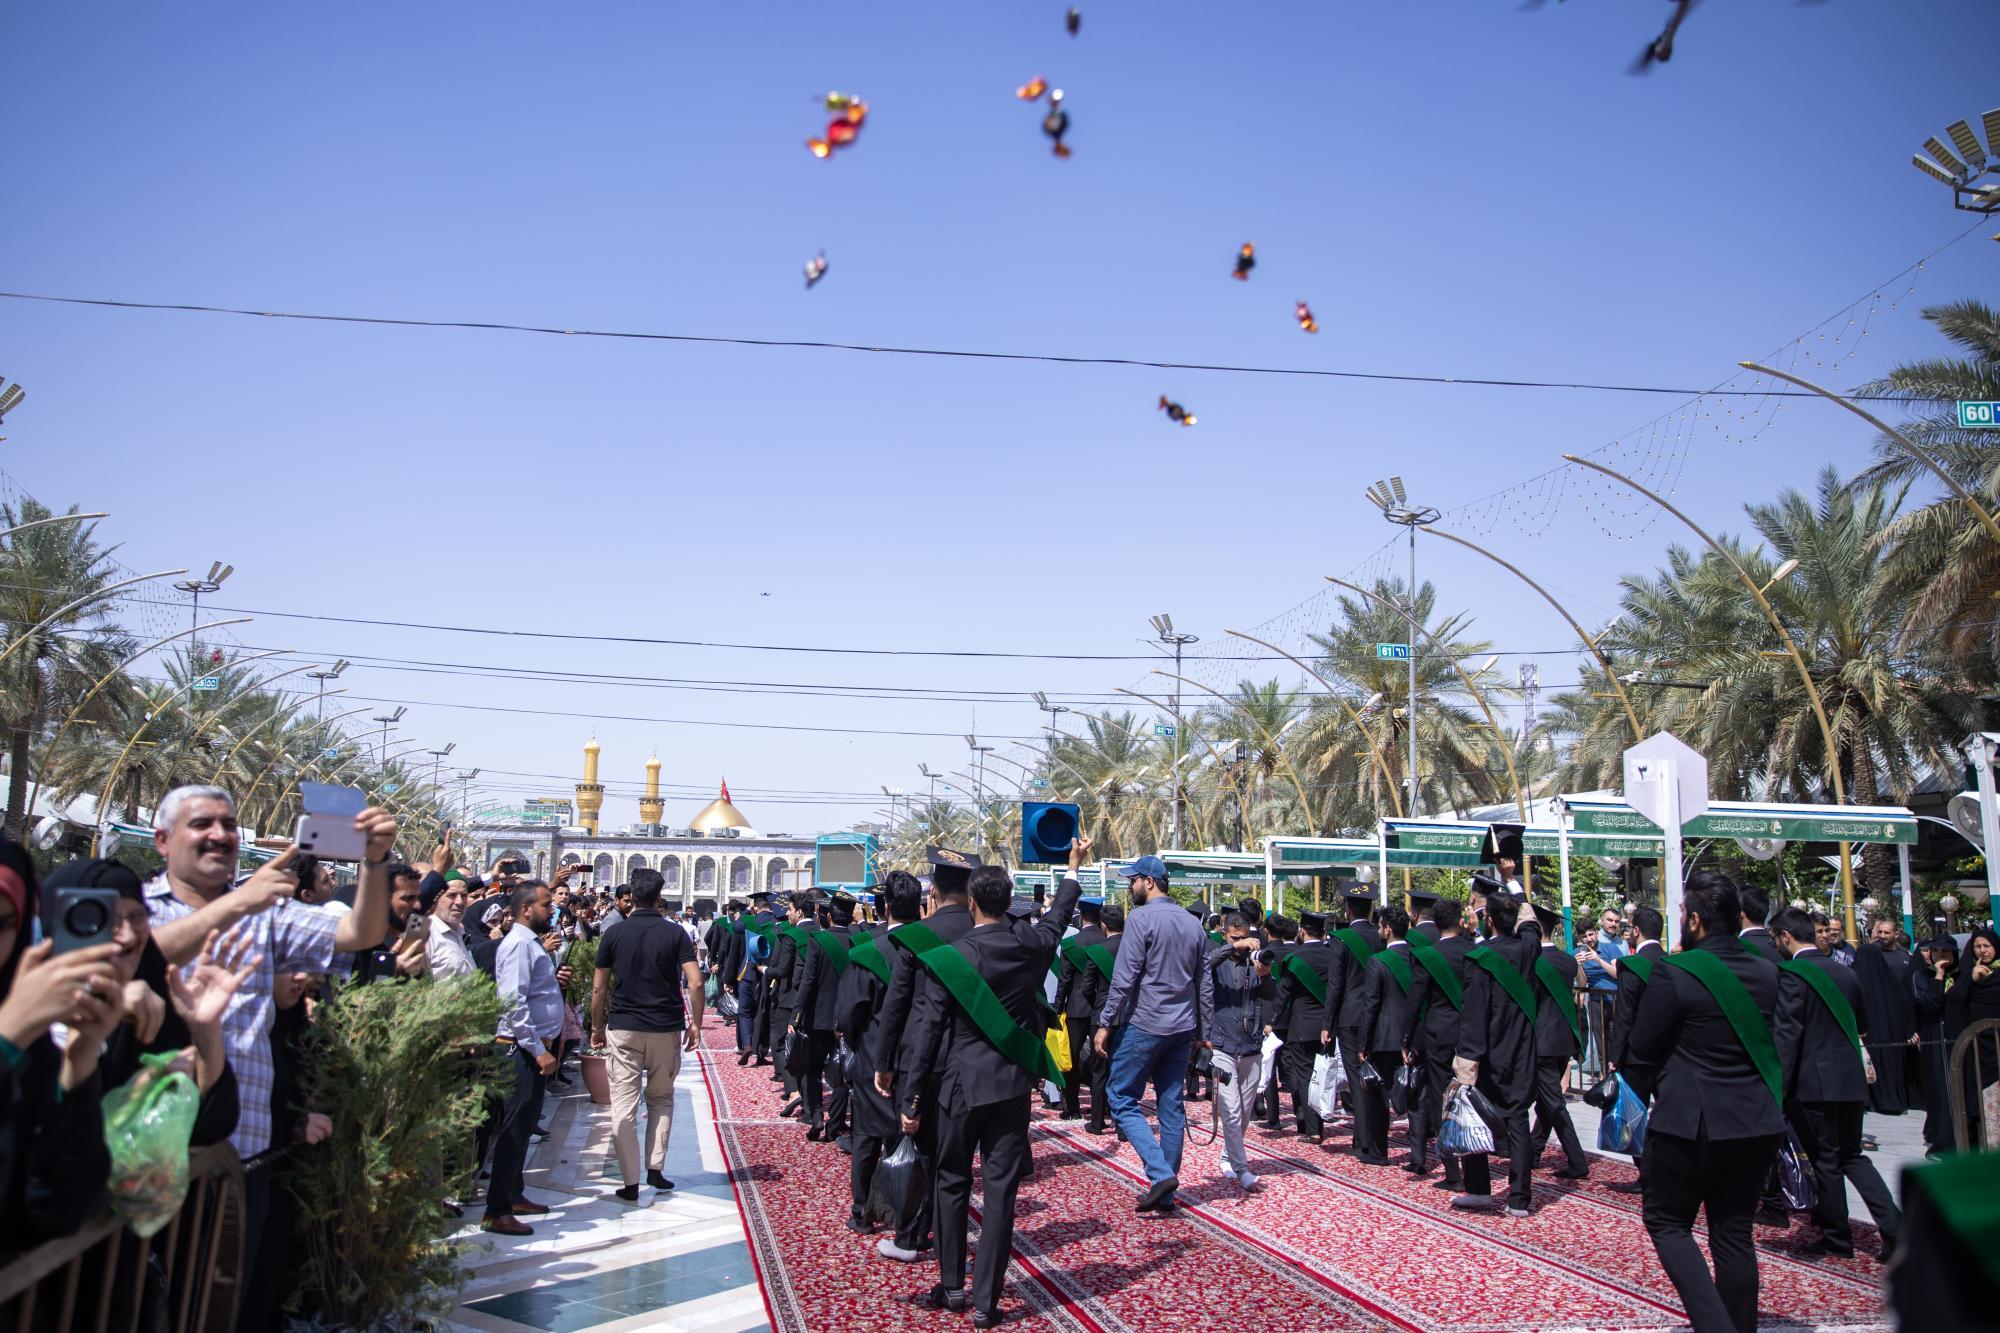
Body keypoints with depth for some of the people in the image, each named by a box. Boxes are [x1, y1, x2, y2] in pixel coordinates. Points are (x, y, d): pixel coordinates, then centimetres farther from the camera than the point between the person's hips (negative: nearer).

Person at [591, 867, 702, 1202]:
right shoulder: (675, 933, -2)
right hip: (666, 1027, 1)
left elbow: (599, 988, 1)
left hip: (623, 1027, -1)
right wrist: (695, 1024, 1)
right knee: (661, 1099, 18)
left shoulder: (614, 933, -1)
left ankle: (630, 1183, 2)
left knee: (624, 1105, 3)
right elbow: (695, 982, -9)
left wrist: (597, 1027, 13)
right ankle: (655, 1168, 10)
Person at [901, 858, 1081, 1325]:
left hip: (960, 1085, -2)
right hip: (1013, 1085, 2)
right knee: (1000, 1191, 5)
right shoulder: (1031, 944, -3)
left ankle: (952, 1286, 24)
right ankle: (986, 1302, 9)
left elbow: (927, 1031, -10)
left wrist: (911, 1099, -3)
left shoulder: (948, 957, -11)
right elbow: (1060, 913, 19)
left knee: (952, 1184, 15)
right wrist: (1073, 866, 36)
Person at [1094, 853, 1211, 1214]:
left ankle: (1160, 1174, -11)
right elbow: (1203, 984, 13)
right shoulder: (1194, 924, 11)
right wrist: (1203, 1030, 17)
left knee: (1123, 1100, 2)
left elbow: (1124, 978, -15)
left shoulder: (1141, 918, -11)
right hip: (1182, 1029, 7)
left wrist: (1106, 1023, -10)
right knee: (1171, 1107, 9)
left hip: (1144, 1025, -7)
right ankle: (1166, 1194, 14)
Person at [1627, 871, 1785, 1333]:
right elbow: (1769, 1045, 14)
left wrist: (1664, 1090, 10)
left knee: (1667, 1222, 9)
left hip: (1691, 1121, -6)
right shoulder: (1767, 973, 2)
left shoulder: (1673, 974, -16)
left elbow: (1640, 1052, -8)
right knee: (1734, 1232, 14)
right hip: (1758, 1122, 6)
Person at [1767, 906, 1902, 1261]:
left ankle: (1837, 1239, 15)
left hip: (1814, 1082, -7)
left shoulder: (1791, 974, -13)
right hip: (1851, 1079, 7)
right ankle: (1894, 1225, 5)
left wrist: (1779, 1084, -16)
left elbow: (1786, 1033, -18)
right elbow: (1865, 1025, 19)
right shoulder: (1846, 972, 10)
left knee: (1826, 1161, 5)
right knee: (1852, 1156, 17)